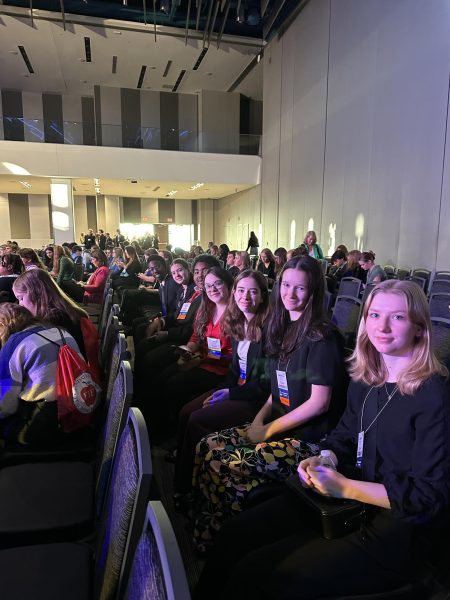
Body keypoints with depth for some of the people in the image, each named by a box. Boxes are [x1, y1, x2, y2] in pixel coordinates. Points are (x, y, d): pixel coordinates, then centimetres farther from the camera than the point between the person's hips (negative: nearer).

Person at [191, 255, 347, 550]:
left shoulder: (322, 337, -15)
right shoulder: (284, 328, 9)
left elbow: (319, 403, -17)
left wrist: (270, 429, -12)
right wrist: (259, 418, 1)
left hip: (308, 438, -8)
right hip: (276, 424, 8)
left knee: (229, 466, -21)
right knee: (209, 446, -7)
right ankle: (206, 537, 6)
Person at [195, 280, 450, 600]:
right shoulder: (366, 378, 3)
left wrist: (344, 487, -21)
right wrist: (322, 461, -9)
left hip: (399, 528, -6)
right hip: (349, 499, 7)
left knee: (256, 574, -16)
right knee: (235, 535, -2)